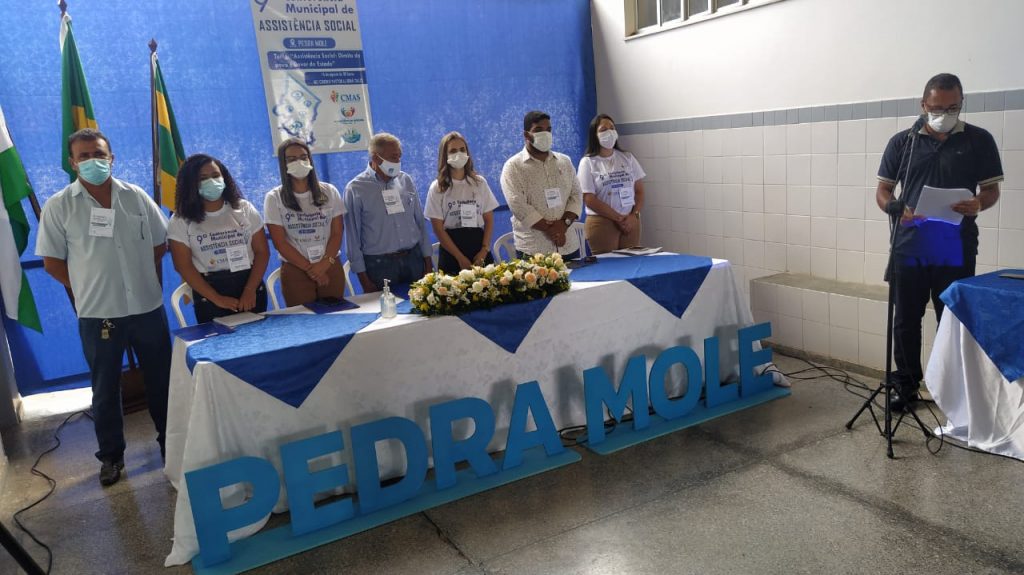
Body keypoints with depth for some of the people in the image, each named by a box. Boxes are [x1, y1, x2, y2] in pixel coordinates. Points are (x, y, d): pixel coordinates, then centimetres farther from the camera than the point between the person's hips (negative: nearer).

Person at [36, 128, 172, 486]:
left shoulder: (137, 197, 2)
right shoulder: (59, 206, -4)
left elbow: (160, 245, 10)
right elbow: (52, 262, -1)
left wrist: (144, 282, 6)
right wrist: (90, 289, 1)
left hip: (148, 307, 2)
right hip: (98, 314, -2)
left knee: (161, 380, 13)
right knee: (105, 389, 12)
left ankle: (170, 442, 32)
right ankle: (111, 456, 28)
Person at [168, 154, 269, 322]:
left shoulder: (244, 209, 4)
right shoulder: (180, 221, -1)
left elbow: (262, 252, 0)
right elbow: (184, 266, -5)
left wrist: (250, 291, -12)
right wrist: (217, 299, -12)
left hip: (250, 287, 2)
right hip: (209, 296, -1)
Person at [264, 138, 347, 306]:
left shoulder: (329, 192, 4)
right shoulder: (274, 198, -2)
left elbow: (337, 233, 2)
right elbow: (280, 242, -6)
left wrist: (325, 263, -12)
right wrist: (309, 268, -10)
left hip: (331, 268, 2)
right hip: (295, 271, -2)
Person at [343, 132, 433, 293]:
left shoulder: (405, 180, 6)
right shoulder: (355, 189, -5)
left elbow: (420, 222, 10)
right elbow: (353, 236, -3)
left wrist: (428, 261, 7)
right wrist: (363, 277, -6)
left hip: (413, 259, 4)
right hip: (379, 264, -3)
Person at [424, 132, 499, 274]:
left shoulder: (480, 182, 7)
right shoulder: (437, 188, -1)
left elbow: (489, 220, 7)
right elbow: (438, 229, -5)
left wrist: (484, 251, -7)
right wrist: (460, 258, -11)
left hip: (480, 252, 2)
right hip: (451, 255, -2)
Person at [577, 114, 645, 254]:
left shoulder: (627, 158, 10)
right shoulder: (588, 162, -3)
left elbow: (639, 190, 10)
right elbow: (589, 199, -10)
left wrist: (633, 216, -7)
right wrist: (619, 218, -12)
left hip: (630, 221, 4)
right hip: (601, 223, -4)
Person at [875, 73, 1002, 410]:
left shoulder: (979, 140, 4)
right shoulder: (902, 142, 6)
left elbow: (992, 189, 7)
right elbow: (882, 191, 7)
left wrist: (979, 204, -17)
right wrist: (896, 209, -15)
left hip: (956, 251, -1)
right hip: (909, 248, 1)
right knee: (906, 319, 8)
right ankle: (906, 384, 22)